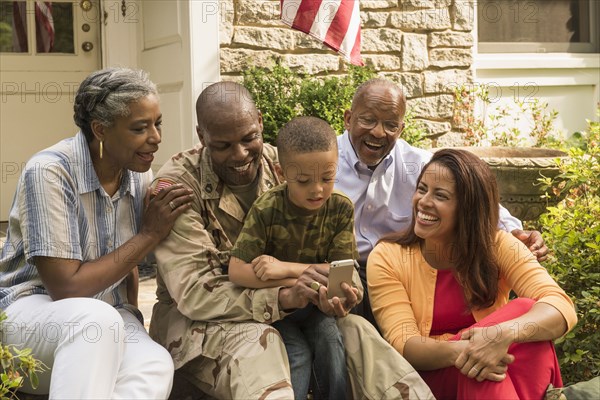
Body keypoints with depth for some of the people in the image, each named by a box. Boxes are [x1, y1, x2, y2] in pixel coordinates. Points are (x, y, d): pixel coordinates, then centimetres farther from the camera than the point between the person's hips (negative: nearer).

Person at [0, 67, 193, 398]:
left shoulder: (140, 176, 0)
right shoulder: (51, 171, -20)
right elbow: (66, 288, -22)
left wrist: (131, 330, 2)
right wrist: (150, 235, -17)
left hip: (107, 314, 5)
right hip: (30, 308, -5)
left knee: (155, 366, -30)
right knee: (97, 319, -39)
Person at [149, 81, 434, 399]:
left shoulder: (282, 167, -1)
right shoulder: (175, 185, -15)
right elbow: (193, 292, -22)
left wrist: (330, 293, -24)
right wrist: (283, 296, -36)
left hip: (285, 311, 4)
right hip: (200, 322, -4)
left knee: (357, 332, -20)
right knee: (257, 342, -37)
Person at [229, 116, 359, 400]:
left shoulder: (341, 209, -11)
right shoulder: (266, 210, -19)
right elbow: (237, 272, -23)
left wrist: (287, 268, -25)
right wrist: (302, 281, -26)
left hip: (316, 304, 2)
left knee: (329, 338, -25)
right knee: (297, 354, -24)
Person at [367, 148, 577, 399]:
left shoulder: (498, 248, -4)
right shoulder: (386, 259, -6)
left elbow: (561, 308, -20)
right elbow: (403, 345, -17)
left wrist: (503, 334, -41)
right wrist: (458, 351, -39)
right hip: (427, 379, -3)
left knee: (528, 310, -27)